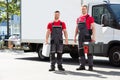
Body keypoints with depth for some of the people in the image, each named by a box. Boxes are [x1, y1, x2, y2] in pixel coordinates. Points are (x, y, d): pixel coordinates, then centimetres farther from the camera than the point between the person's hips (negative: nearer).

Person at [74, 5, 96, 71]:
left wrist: (93, 36, -16)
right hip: (80, 36, 6)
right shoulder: (78, 19, 16)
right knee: (80, 51, 7)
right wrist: (75, 37, 14)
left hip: (87, 36, -6)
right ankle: (82, 66, 14)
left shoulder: (90, 18, -2)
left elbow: (93, 28, -7)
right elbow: (77, 28, 20)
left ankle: (90, 66, 0)